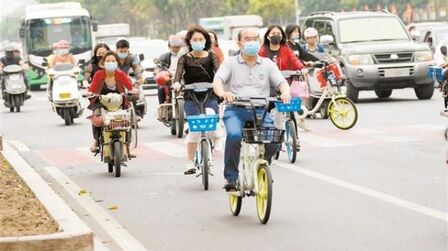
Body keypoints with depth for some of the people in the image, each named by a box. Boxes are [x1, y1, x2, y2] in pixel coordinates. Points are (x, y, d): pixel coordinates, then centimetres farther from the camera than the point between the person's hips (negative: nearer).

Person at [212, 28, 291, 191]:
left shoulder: (267, 64, 19)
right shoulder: (231, 63, 13)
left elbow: (281, 82, 7)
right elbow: (217, 80, -3)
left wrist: (285, 92, -18)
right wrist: (222, 93, -28)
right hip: (235, 110, -2)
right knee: (234, 136, -33)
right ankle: (231, 177, -17)